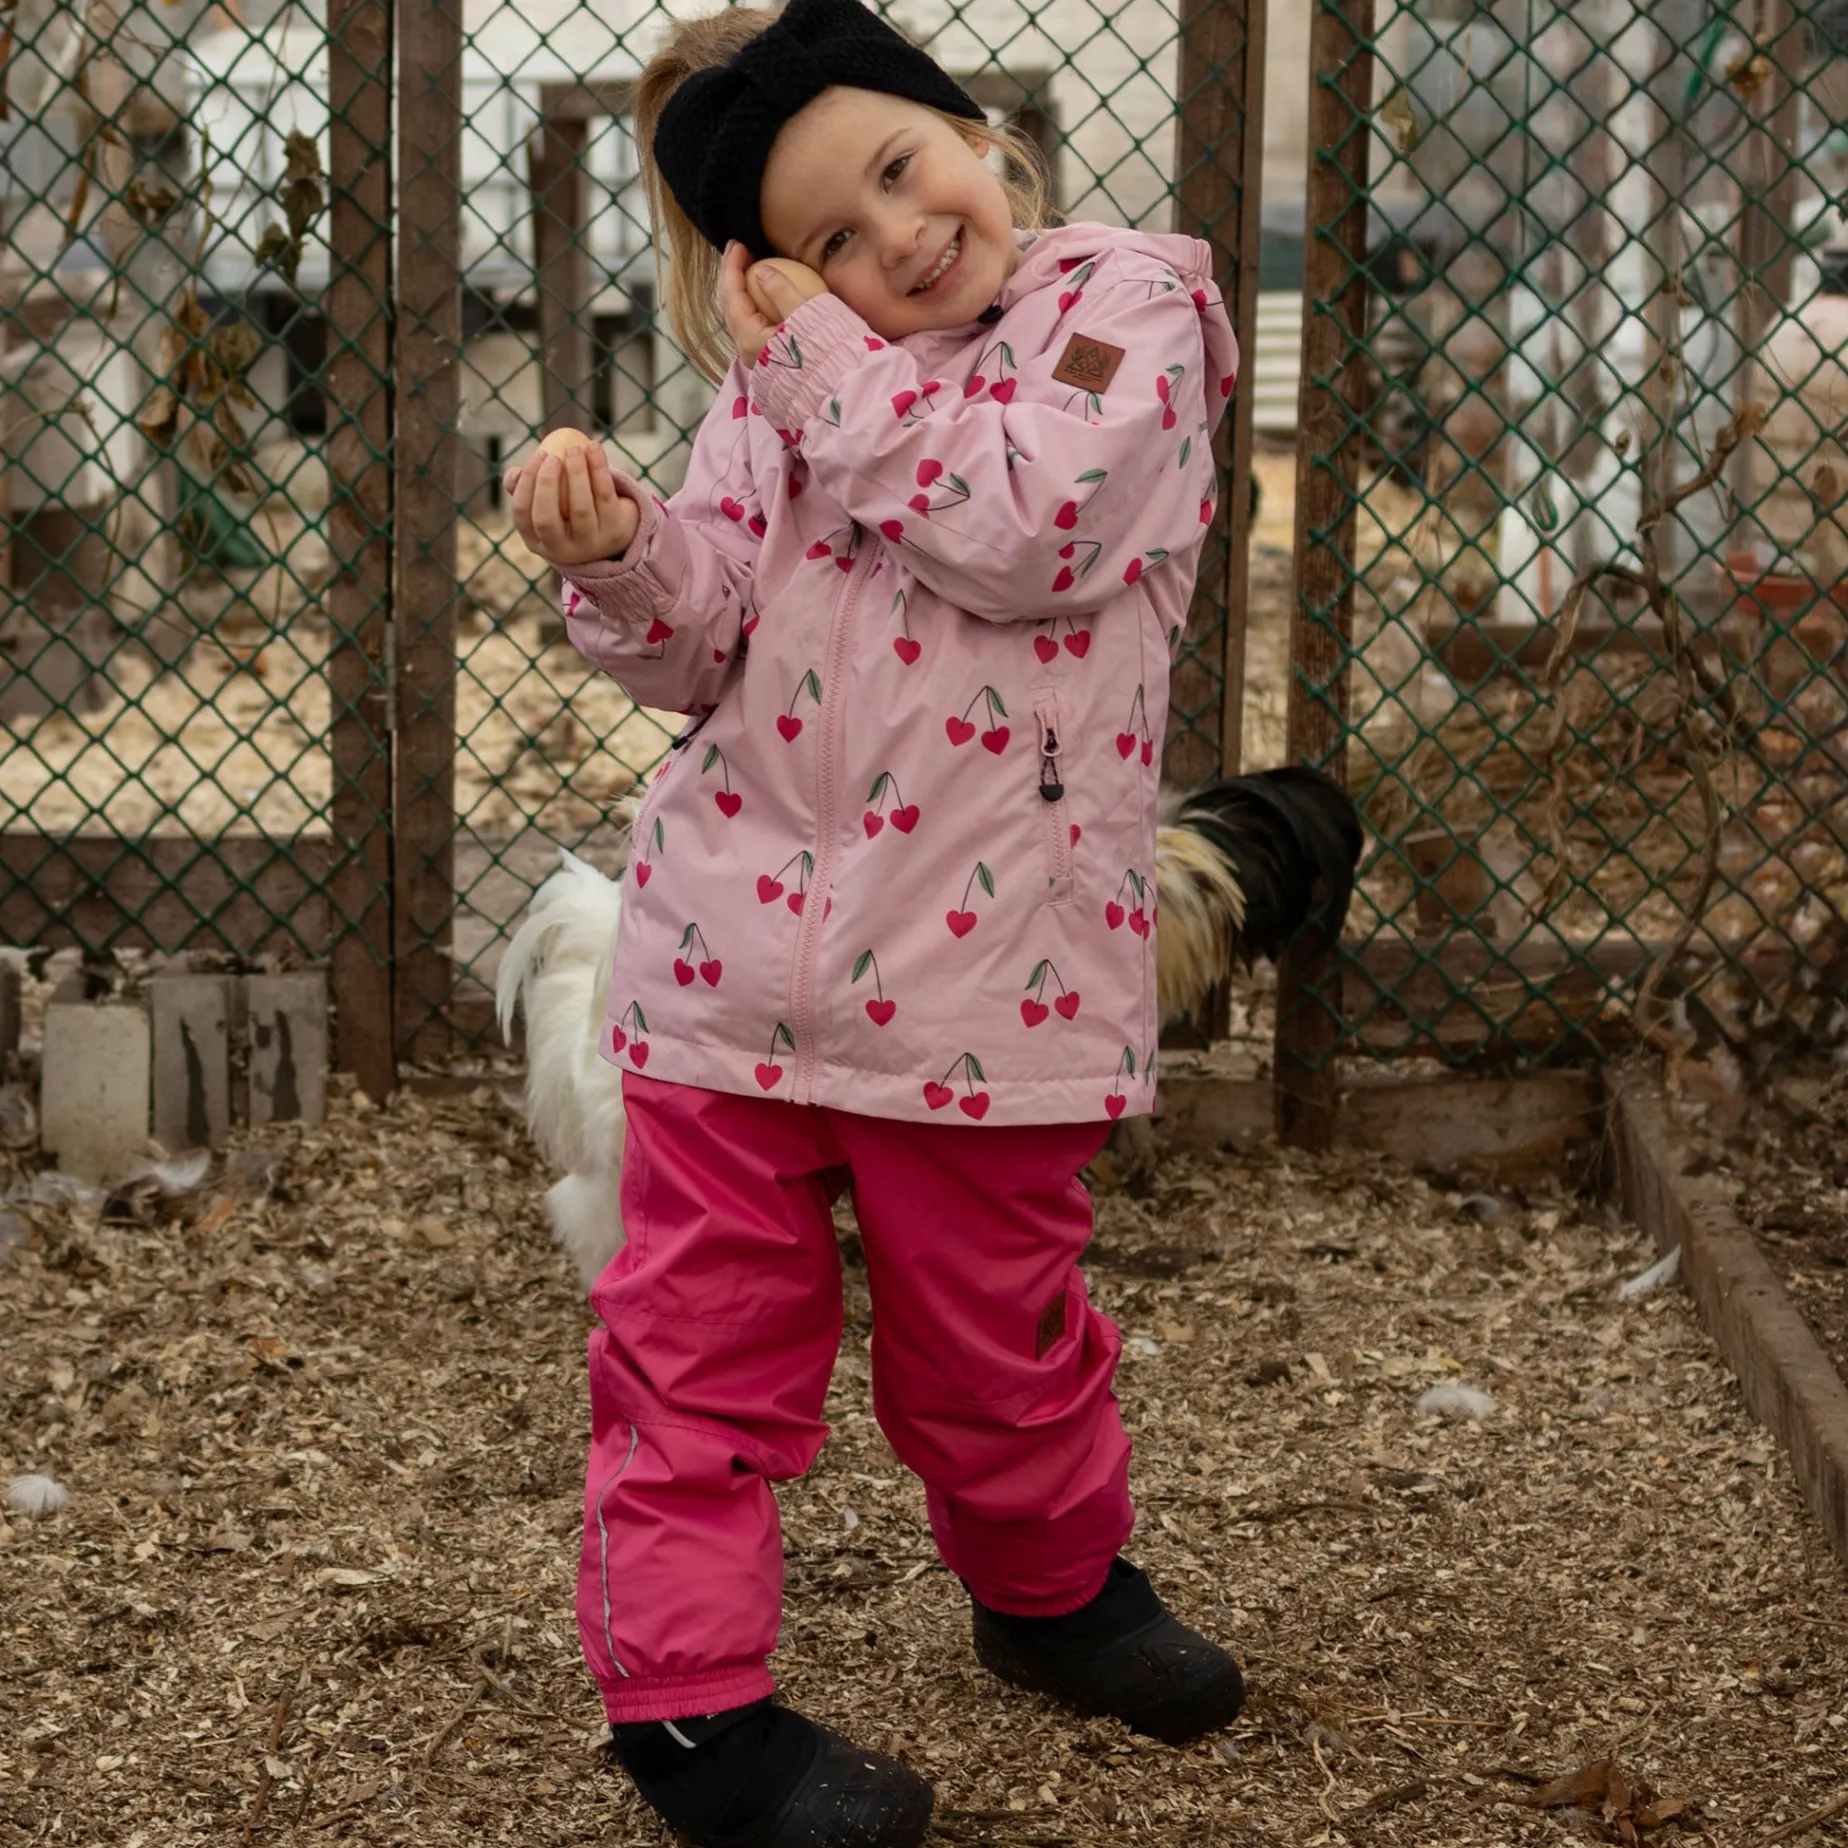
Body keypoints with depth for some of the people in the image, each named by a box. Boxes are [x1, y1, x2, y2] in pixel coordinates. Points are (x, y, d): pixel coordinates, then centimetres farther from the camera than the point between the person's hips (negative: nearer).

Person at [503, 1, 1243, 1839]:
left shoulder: (1128, 304, -4)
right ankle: (681, 1689, 16)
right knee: (705, 1337, 5)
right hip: (737, 932, 3)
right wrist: (615, 551, -16)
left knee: (992, 1333, 15)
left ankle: (1054, 1584, 40)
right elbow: (703, 649, 5)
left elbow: (1031, 528, -21)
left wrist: (824, 366, -13)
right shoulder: (787, 375, 8)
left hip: (984, 971, -2)